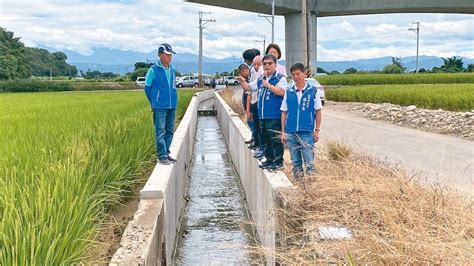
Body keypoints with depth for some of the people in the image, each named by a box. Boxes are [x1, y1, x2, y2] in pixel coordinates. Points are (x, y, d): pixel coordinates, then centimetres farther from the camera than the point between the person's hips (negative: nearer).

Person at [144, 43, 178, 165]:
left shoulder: (172, 69, 9)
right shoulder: (153, 70, -7)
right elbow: (147, 87, 2)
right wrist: (154, 103, 7)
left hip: (172, 106, 6)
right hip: (160, 107, -6)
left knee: (170, 131, 10)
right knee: (160, 131, -5)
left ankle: (166, 153, 20)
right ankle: (161, 156, -1)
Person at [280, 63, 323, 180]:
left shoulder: (313, 91, -1)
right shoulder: (288, 92, 6)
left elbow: (318, 111, 3)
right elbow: (284, 113, 9)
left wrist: (317, 130, 0)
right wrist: (283, 132, 5)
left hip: (307, 132, -3)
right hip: (291, 133, 3)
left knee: (309, 161, -3)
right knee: (295, 161, 11)